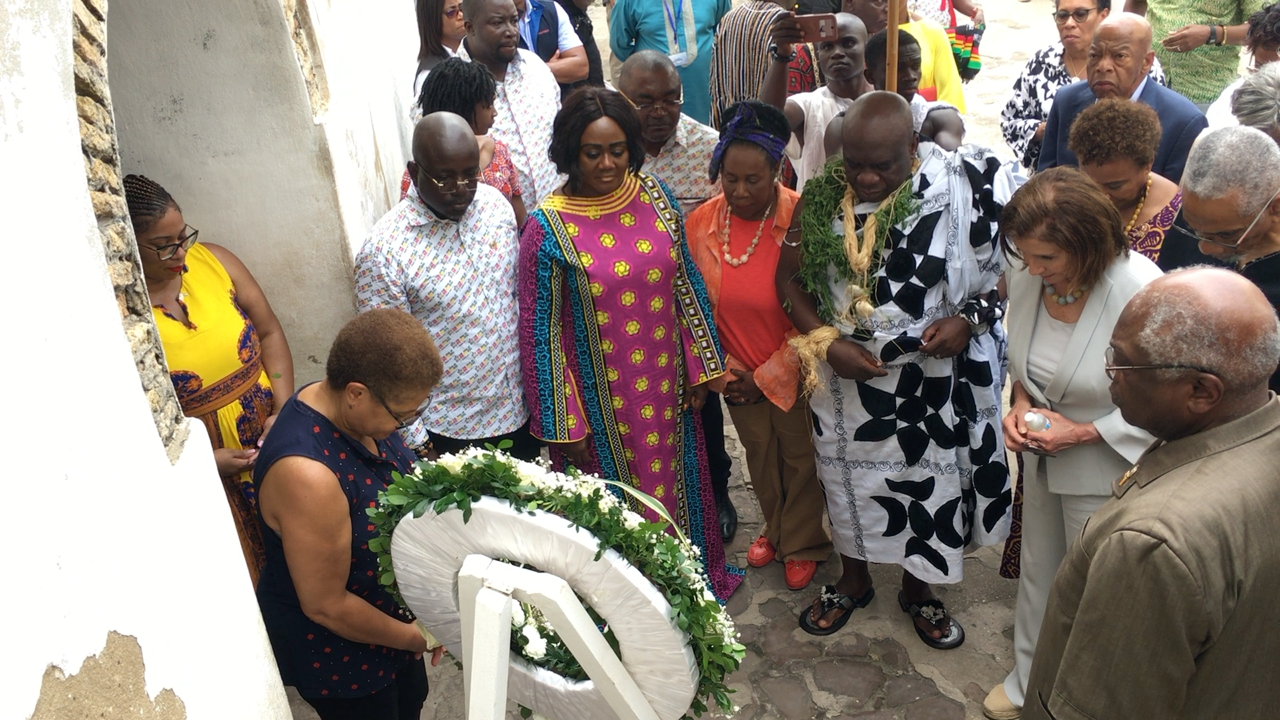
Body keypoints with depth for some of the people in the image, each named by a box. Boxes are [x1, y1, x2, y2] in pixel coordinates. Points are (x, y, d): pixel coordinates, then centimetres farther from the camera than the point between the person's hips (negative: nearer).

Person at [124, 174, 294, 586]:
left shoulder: (212, 260, -5)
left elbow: (269, 332, 1)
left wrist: (284, 411, -11)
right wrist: (204, 460, -20)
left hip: (275, 439, 4)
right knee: (247, 577, 11)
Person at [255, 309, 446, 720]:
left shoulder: (347, 408, -13)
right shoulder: (307, 475, -38)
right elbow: (325, 606, -28)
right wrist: (415, 638, -15)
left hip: (391, 611, 8)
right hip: (335, 650, -7)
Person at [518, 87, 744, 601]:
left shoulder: (653, 195, -4)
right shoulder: (548, 228, -17)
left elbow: (685, 281, 5)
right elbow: (540, 330, -12)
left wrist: (700, 365, 6)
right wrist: (564, 425, -10)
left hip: (666, 390, 4)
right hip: (601, 402, -4)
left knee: (673, 482, 23)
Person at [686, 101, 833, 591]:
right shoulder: (701, 223, -10)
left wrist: (768, 378, -13)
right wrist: (725, 372, -5)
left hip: (792, 372, -3)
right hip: (738, 375, 4)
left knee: (800, 458, 16)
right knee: (759, 454, 23)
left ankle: (804, 544, 40)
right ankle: (775, 528, 49)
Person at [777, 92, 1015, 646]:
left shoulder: (962, 189, -16)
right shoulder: (823, 196, -9)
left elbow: (1012, 264, -6)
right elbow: (789, 276, -1)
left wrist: (969, 318, -21)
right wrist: (827, 343, -13)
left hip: (934, 377, -1)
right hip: (847, 374, 2)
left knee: (929, 478, 16)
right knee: (848, 478, 19)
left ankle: (918, 587, 43)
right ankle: (853, 580, 46)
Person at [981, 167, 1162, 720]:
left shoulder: (1142, 293, -30)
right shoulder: (1026, 273, -16)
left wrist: (1081, 432, -21)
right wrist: (1019, 402, -11)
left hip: (1102, 471, -5)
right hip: (1042, 457, 5)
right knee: (1038, 571, 24)